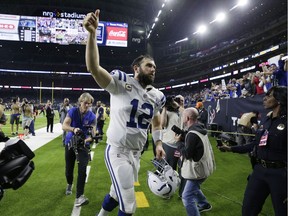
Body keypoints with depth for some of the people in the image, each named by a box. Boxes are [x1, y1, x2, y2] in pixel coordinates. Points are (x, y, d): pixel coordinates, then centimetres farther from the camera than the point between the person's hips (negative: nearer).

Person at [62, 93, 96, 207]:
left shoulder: (92, 116, -12)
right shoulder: (73, 111, -11)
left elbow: (92, 134, -16)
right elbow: (64, 126, -18)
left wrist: (86, 140, -37)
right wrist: (73, 129, -38)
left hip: (84, 145, -1)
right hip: (70, 143, 1)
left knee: (82, 170, -16)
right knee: (69, 169, 14)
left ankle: (79, 197, -10)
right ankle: (69, 185, 47)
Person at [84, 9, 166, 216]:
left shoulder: (157, 96, 5)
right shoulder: (122, 83, -14)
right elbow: (94, 68, -28)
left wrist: (158, 143, 10)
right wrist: (92, 33, -39)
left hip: (137, 153, 7)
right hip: (117, 151, -6)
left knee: (116, 194, 23)